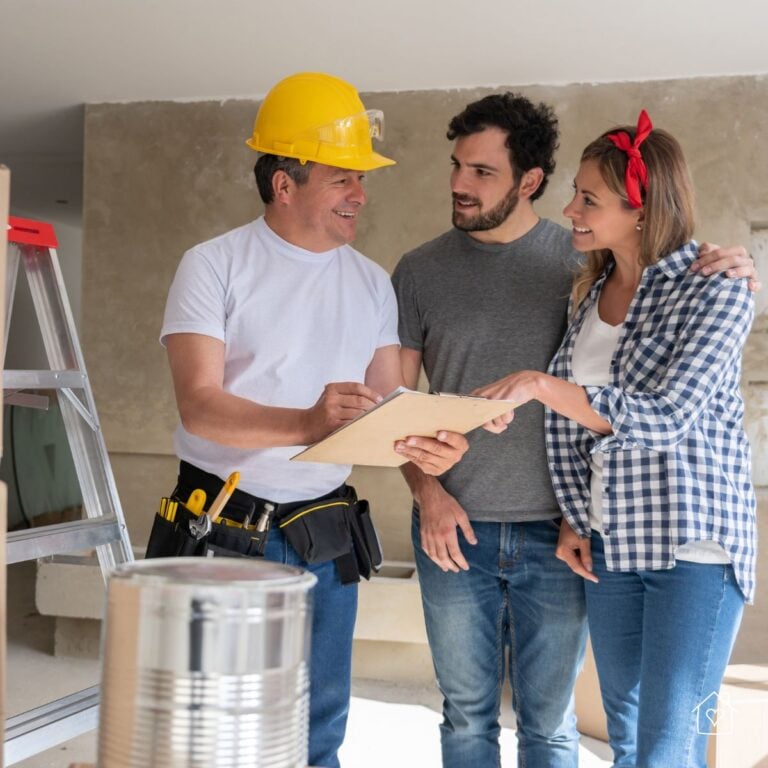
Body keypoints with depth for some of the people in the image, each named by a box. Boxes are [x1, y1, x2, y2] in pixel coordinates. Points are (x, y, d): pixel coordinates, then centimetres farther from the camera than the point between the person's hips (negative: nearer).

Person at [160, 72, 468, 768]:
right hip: (223, 524, -4)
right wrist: (308, 424, -33)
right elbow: (199, 406, -17)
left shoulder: (371, 283, 7)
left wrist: (425, 446, -18)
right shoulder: (215, 266, -7)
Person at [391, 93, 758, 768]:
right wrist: (427, 492, -8)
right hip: (455, 531, 1)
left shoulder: (584, 262, 0)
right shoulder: (421, 272, 3)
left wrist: (731, 275, -15)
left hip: (557, 534, -1)